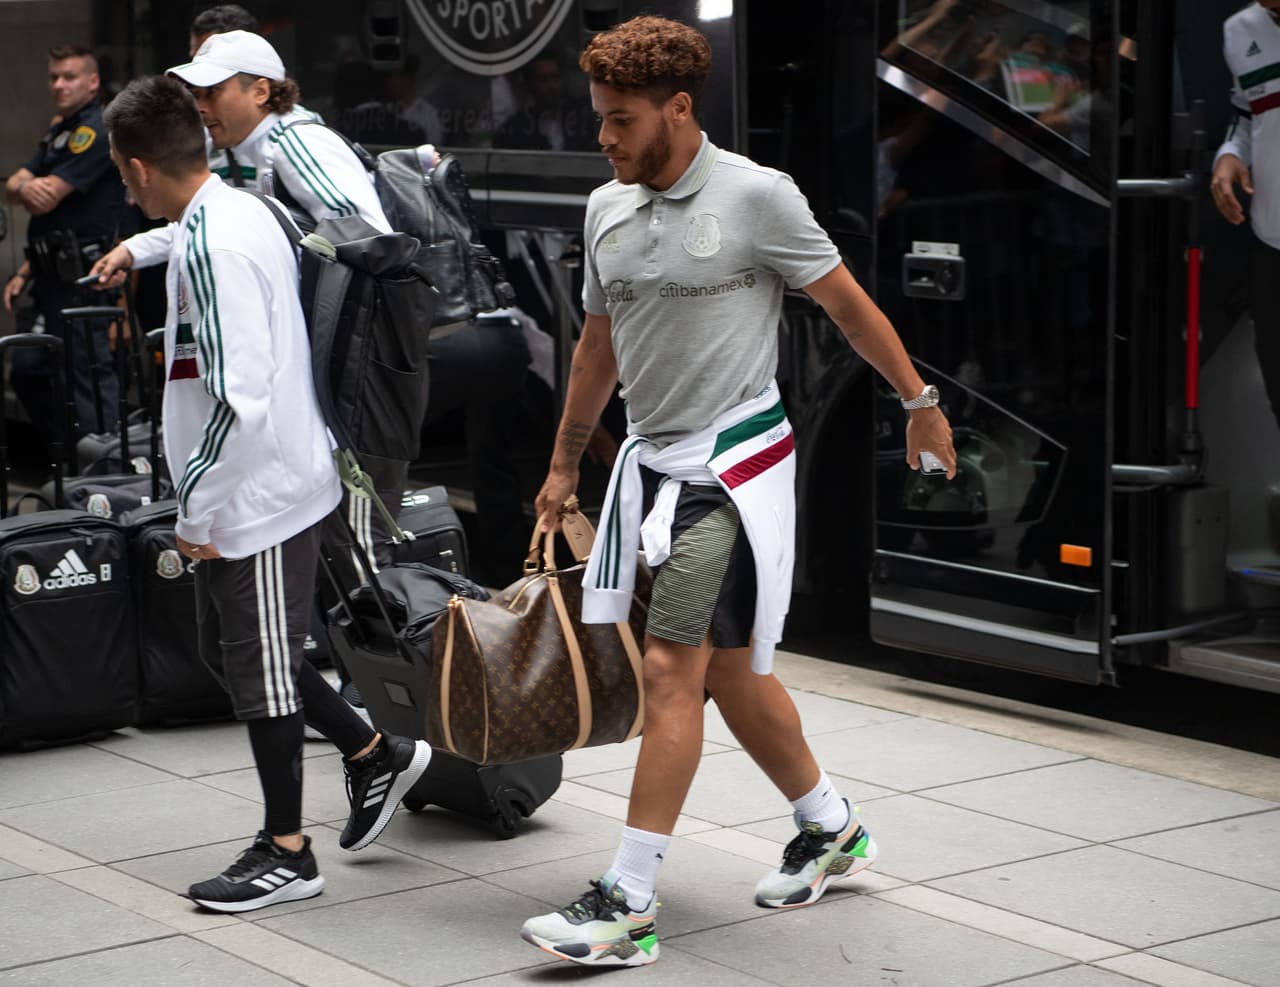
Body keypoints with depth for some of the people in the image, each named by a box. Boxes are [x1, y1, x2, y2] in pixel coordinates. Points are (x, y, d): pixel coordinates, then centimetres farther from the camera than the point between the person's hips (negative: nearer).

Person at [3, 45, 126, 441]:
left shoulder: (95, 131, -12)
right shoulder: (59, 130, 19)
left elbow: (46, 200, -18)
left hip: (81, 275, -10)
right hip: (54, 275, 10)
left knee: (87, 376, -7)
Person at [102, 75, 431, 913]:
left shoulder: (211, 246, -22)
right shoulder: (241, 212, 8)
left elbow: (238, 396, -26)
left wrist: (196, 508, -19)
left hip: (255, 491, -10)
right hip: (270, 481, 10)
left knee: (259, 667, 1)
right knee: (233, 649, 20)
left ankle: (286, 854, 14)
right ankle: (375, 753, 31)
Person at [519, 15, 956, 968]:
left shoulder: (755, 195, -12)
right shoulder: (607, 208, 7)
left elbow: (848, 303, -3)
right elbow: (599, 343, 19)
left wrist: (921, 404, 3)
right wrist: (564, 463, 23)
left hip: (735, 462, -7)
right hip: (653, 460, 7)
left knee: (673, 668, -12)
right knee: (729, 669, 14)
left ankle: (629, 905, -11)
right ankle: (832, 830, 35)